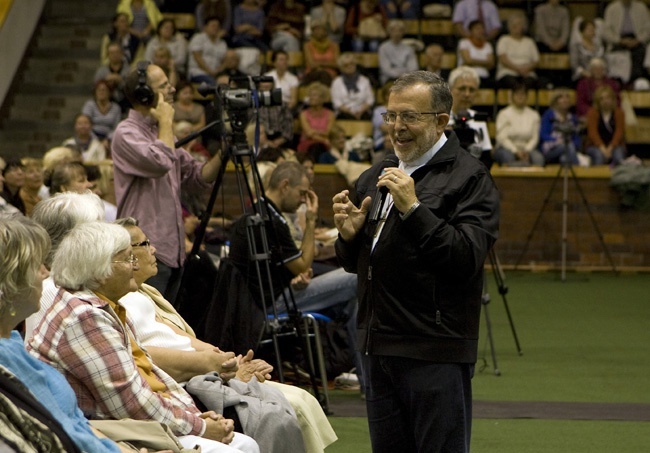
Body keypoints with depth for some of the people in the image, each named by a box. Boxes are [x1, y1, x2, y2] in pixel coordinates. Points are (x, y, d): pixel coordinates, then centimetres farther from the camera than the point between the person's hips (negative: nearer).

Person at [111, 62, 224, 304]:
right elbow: (161, 163, -26)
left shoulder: (160, 132, 18)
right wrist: (166, 122, -12)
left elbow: (197, 177, 17)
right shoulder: (126, 134, -9)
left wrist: (222, 154, 1)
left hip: (172, 249, 9)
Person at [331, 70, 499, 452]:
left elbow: (468, 257, -20)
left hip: (437, 352, -8)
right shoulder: (376, 177, 18)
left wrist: (413, 209, -24)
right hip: (378, 348, 8)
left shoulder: (469, 177, -6)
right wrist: (349, 236, 1)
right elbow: (356, 264, 23)